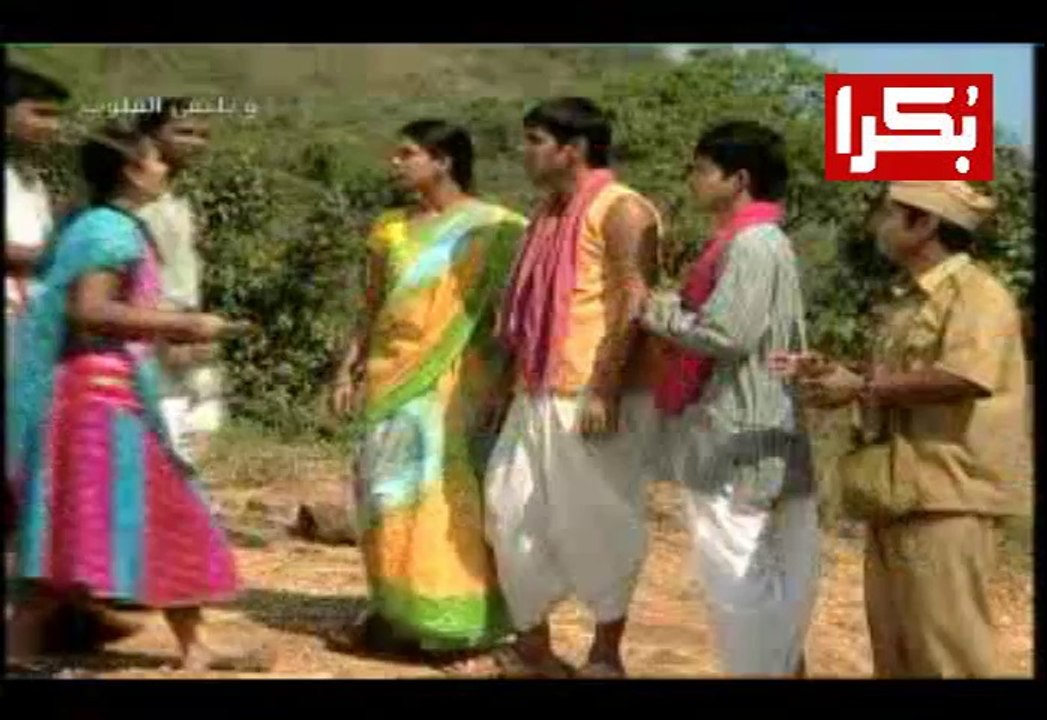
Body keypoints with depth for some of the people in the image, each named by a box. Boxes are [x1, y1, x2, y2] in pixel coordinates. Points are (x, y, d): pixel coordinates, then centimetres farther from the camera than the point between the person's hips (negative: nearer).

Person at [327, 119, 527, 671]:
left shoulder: (493, 229, -5)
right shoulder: (390, 229, 12)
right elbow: (372, 310, 16)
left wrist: (504, 384, -13)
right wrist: (348, 370, 9)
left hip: (454, 386, -5)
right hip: (393, 383, 6)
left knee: (452, 497, -5)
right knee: (389, 495, 8)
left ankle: (464, 630, 1)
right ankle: (393, 612, 20)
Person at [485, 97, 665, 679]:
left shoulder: (620, 210, -10)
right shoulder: (548, 211, 16)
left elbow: (634, 303, -18)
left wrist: (604, 390, -23)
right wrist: (512, 380, 18)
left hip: (595, 397, -9)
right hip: (539, 395, 9)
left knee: (599, 523, 1)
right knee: (516, 511, 9)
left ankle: (606, 654, 16)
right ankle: (532, 646, 21)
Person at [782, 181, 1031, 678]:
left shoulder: (977, 292, -11)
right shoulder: (907, 301, 19)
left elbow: (964, 377, -27)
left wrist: (862, 387, -19)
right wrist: (832, 374, 10)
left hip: (948, 495, -9)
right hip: (896, 491, 10)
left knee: (945, 643, -4)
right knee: (894, 641, 15)